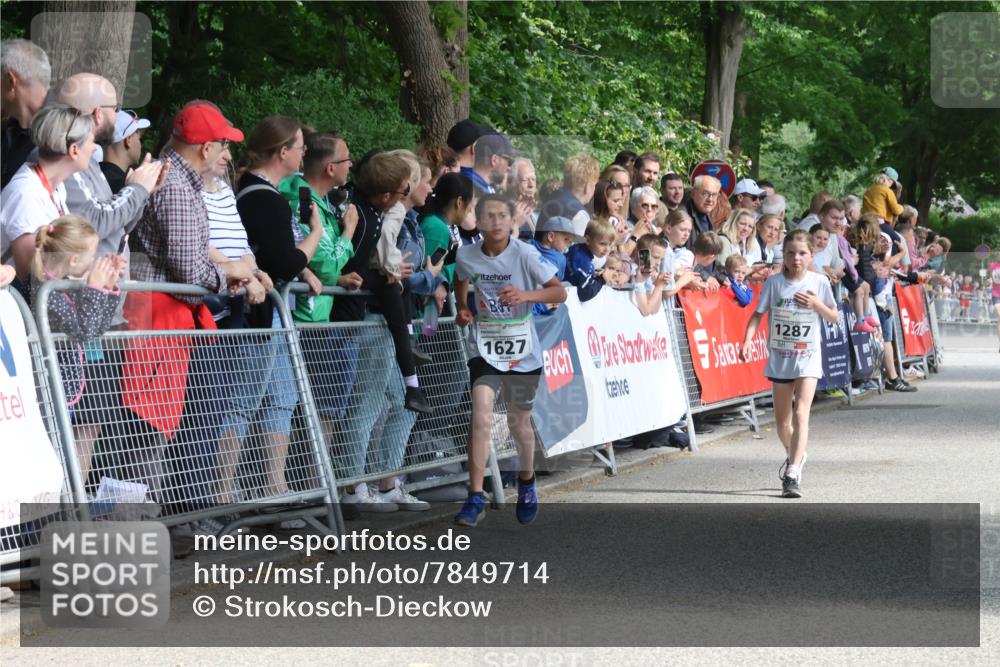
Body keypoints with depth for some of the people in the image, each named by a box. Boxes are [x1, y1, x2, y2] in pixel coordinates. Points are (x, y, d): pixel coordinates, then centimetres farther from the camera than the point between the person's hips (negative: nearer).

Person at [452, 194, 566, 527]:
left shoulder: (525, 255, -14)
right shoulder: (467, 255, -6)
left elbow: (560, 292, -12)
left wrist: (526, 294, -28)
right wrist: (462, 308, 0)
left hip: (522, 351, 0)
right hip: (484, 349, 1)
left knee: (519, 422, 12)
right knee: (481, 416, -18)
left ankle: (527, 482, 41)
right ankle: (475, 498, -15)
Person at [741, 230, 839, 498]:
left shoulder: (819, 282, -3)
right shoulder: (774, 282, -3)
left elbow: (834, 317, 6)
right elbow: (758, 314, -2)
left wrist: (816, 304, -13)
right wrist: (748, 339, -18)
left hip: (808, 357, -2)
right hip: (779, 357, 2)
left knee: (801, 414, -17)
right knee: (782, 420, 12)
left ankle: (793, 474, -22)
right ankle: (794, 456, 41)